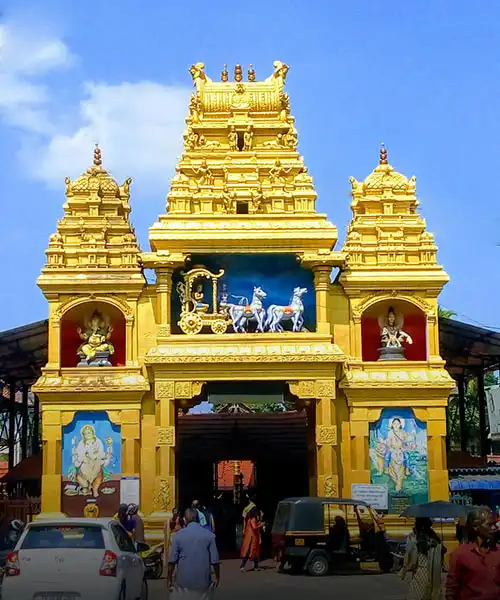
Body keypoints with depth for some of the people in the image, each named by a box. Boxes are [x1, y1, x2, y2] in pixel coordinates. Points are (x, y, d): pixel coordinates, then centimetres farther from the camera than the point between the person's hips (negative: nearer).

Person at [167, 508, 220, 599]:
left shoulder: (178, 535, -6)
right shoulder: (209, 535, -4)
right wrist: (217, 577, 8)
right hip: (203, 580, 1)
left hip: (184, 580, -1)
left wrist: (169, 578, 3)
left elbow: (172, 560, -7)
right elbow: (214, 560, -4)